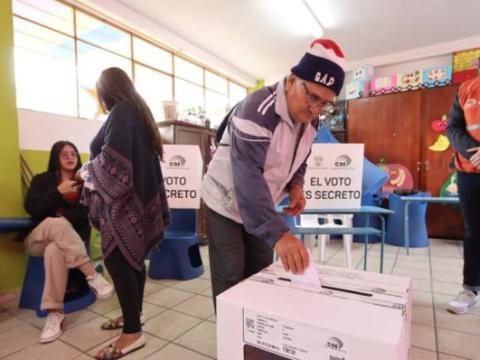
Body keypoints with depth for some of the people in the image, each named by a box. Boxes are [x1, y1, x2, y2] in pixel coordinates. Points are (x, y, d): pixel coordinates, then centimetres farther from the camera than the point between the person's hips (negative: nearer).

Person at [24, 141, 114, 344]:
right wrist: (58, 192, -16)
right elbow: (31, 208, -6)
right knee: (57, 223, -36)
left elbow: (88, 212, -1)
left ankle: (54, 313, -32)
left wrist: (65, 216, -17)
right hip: (38, 239, 0)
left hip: (70, 237, 0)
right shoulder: (41, 180, 9)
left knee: (54, 251, -37)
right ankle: (92, 276, -42)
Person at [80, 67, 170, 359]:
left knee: (116, 259, -6)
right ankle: (133, 314, 28)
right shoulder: (138, 111, 17)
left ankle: (133, 333, 2)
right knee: (132, 256, 15)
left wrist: (88, 171, -2)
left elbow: (112, 157, -21)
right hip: (139, 195, 10)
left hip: (123, 198, -10)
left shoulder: (121, 112, -11)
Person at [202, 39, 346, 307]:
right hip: (226, 204, -7)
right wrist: (278, 234, -49)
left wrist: (295, 186, -12)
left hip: (261, 208, 7)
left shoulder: (311, 120, -3)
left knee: (260, 273, 16)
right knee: (230, 278, 0)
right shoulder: (257, 111, -30)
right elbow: (248, 176, -40)